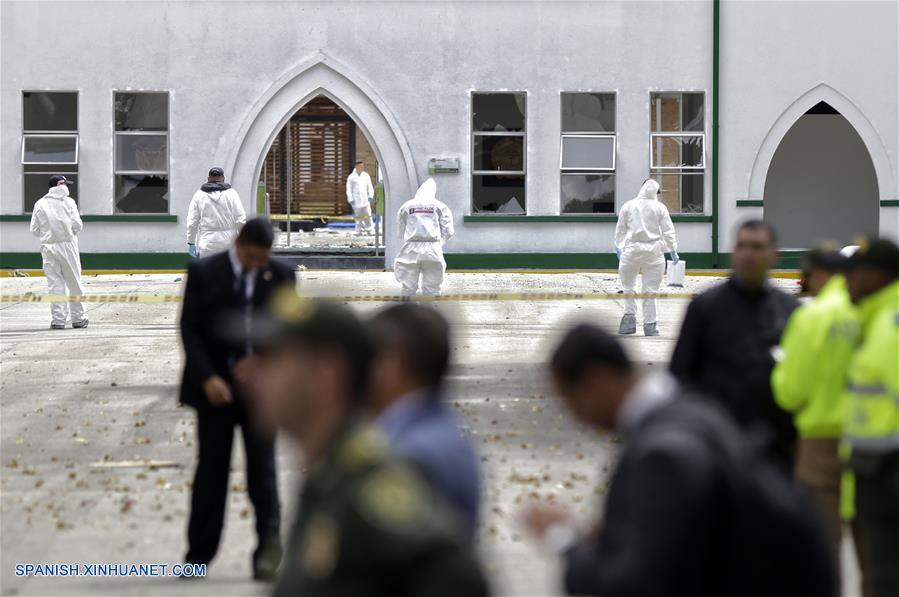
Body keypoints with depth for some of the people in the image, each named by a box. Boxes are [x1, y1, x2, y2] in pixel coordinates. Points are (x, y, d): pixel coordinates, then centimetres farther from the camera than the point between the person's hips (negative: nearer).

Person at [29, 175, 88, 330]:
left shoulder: (40, 204, 4)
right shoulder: (68, 202, -3)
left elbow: (34, 230, 2)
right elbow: (77, 225, -8)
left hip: (48, 246, 2)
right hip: (67, 245, -2)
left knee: (55, 283, 4)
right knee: (74, 282, 8)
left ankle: (58, 319, 0)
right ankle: (78, 318, 13)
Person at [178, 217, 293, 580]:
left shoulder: (280, 276, 3)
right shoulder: (203, 272, -1)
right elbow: (189, 329, -3)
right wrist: (207, 378, -14)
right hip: (215, 386, 0)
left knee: (262, 465, -6)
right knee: (211, 469, 5)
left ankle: (268, 546, -2)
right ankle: (199, 554, 13)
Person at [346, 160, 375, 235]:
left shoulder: (366, 175, 11)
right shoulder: (351, 177, 3)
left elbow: (370, 187, 13)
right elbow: (349, 190, 3)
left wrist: (370, 196, -1)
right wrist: (351, 200, -6)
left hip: (365, 199, 2)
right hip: (356, 200, -2)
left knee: (367, 215, -8)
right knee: (358, 216, 0)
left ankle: (369, 230, -6)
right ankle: (359, 231, 6)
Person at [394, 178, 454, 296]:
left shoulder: (406, 206, 11)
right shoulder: (440, 206, 9)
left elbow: (400, 232, 11)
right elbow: (448, 232, 4)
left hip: (411, 250, 0)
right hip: (433, 250, 0)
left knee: (408, 288, 5)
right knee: (432, 289, 5)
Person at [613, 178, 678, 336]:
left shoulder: (628, 206, 3)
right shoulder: (660, 207, 0)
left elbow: (620, 229, 9)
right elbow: (668, 231, 1)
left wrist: (618, 246, 25)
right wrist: (673, 251, 11)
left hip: (632, 249, 0)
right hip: (653, 251, 0)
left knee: (628, 285, 15)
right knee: (650, 290, 4)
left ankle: (630, 315, -1)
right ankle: (650, 324, 6)